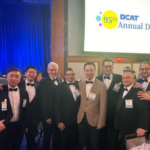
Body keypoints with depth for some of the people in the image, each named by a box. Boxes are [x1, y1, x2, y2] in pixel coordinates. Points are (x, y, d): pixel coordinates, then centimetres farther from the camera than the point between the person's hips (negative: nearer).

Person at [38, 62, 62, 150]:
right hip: (49, 115, -4)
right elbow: (43, 101, -10)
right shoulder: (43, 82, -7)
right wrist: (47, 117, -12)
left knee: (58, 136, 15)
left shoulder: (61, 81, 7)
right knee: (47, 136, 13)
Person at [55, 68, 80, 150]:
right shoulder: (60, 87, -6)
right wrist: (59, 121, -11)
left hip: (77, 119, 3)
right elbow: (58, 105, -8)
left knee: (74, 142, 16)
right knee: (64, 143, 12)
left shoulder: (79, 85, 4)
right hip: (65, 120, -3)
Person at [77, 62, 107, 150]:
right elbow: (80, 101, 11)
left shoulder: (101, 85, -7)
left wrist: (101, 122, -10)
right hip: (81, 119, 4)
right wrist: (78, 116, 7)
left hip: (94, 119, -3)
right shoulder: (80, 84, 7)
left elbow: (103, 105, -8)